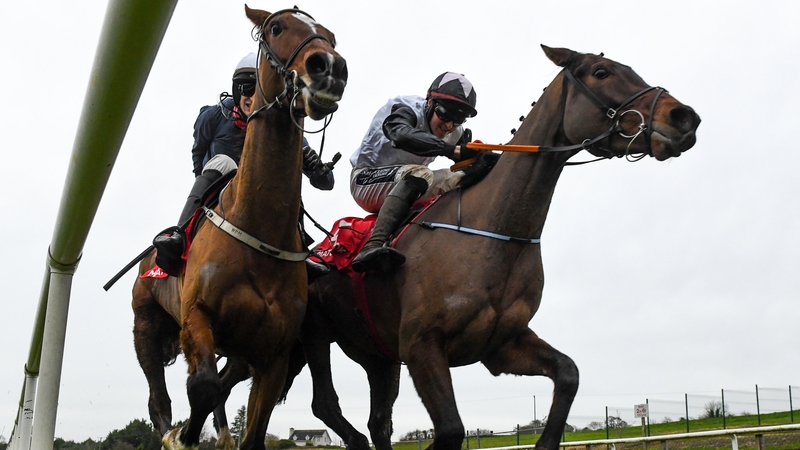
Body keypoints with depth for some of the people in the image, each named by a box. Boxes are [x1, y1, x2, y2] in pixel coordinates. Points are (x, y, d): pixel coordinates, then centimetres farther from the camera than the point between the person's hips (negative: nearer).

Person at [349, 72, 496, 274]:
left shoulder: (456, 133, -1)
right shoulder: (406, 109, -22)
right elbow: (402, 135, -44)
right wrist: (453, 149, -53)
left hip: (406, 186, 7)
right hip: (366, 180, -7)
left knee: (460, 180, -8)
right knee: (419, 174, -36)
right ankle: (372, 247, -52)